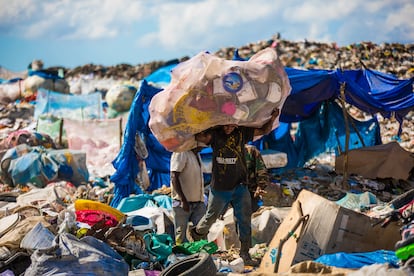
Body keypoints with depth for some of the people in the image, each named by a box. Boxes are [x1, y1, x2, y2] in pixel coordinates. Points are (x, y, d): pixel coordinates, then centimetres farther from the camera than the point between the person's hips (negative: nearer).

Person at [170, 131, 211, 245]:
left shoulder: (197, 155, 18)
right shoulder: (181, 153, -10)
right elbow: (174, 177, -17)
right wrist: (183, 200, -21)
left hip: (198, 202, 8)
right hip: (183, 203, -8)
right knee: (181, 236, -3)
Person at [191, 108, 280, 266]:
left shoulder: (242, 133, -1)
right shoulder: (214, 134, -7)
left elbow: (264, 130, 5)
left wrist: (272, 119, -12)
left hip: (240, 186, 2)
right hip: (220, 188, -2)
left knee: (245, 220, -3)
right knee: (211, 217, 13)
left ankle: (245, 253, 4)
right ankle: (196, 234, 40)